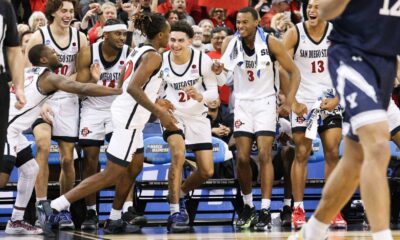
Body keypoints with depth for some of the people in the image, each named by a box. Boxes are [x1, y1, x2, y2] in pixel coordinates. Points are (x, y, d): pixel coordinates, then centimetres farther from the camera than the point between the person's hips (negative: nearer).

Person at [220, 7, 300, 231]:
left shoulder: (270, 43, -12)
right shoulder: (230, 43, -5)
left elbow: (294, 72, -7)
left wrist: (289, 102, -15)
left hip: (265, 102, -3)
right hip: (243, 103, 3)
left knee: (264, 155, -12)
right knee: (242, 158, 0)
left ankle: (265, 211, -9)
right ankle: (248, 206, 17)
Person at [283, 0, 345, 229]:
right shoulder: (295, 34, -6)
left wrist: (337, 98, -9)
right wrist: (292, 102, -13)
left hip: (330, 101, 1)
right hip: (303, 102, -1)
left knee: (333, 154, -3)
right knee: (302, 155, -1)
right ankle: (298, 209, 4)